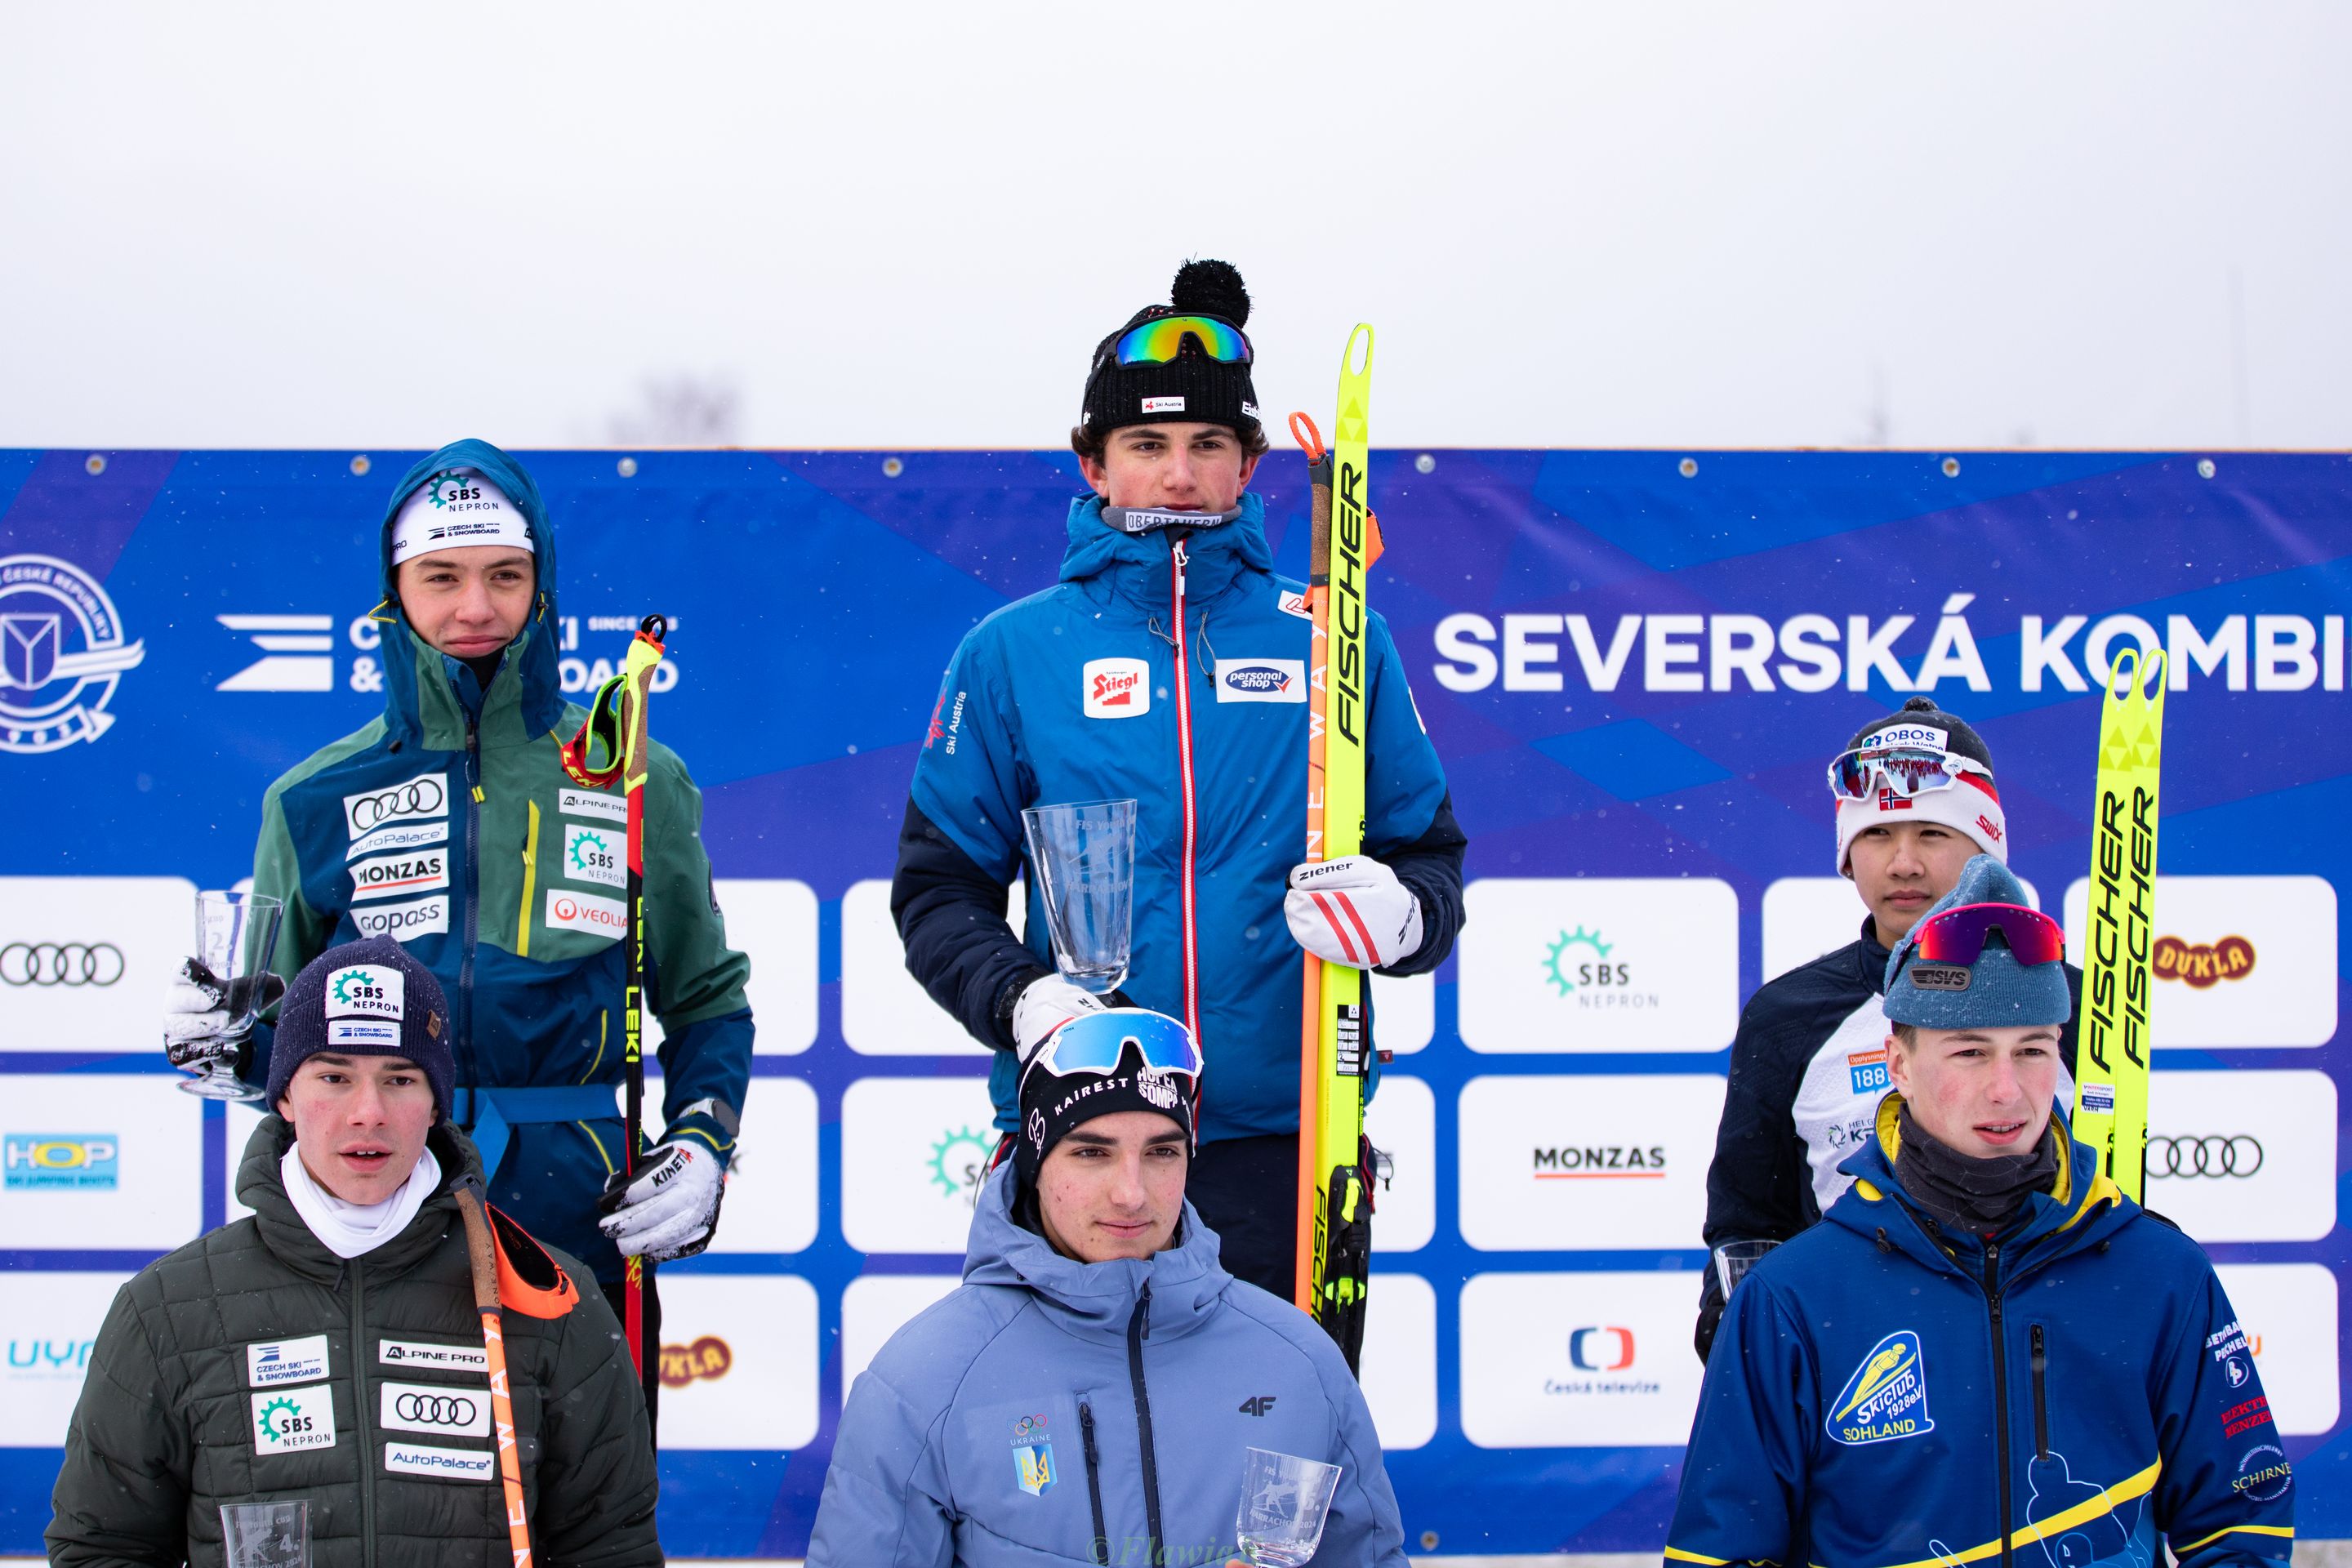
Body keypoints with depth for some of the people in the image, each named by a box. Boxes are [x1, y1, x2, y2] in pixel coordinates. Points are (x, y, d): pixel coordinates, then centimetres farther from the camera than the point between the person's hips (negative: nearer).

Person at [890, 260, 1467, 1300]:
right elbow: (937, 889, 8)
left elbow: (1430, 854, 11)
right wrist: (1021, 1001, -11)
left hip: (1283, 1139, 0)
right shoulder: (1013, 653, 6)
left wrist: (1400, 914, -13)